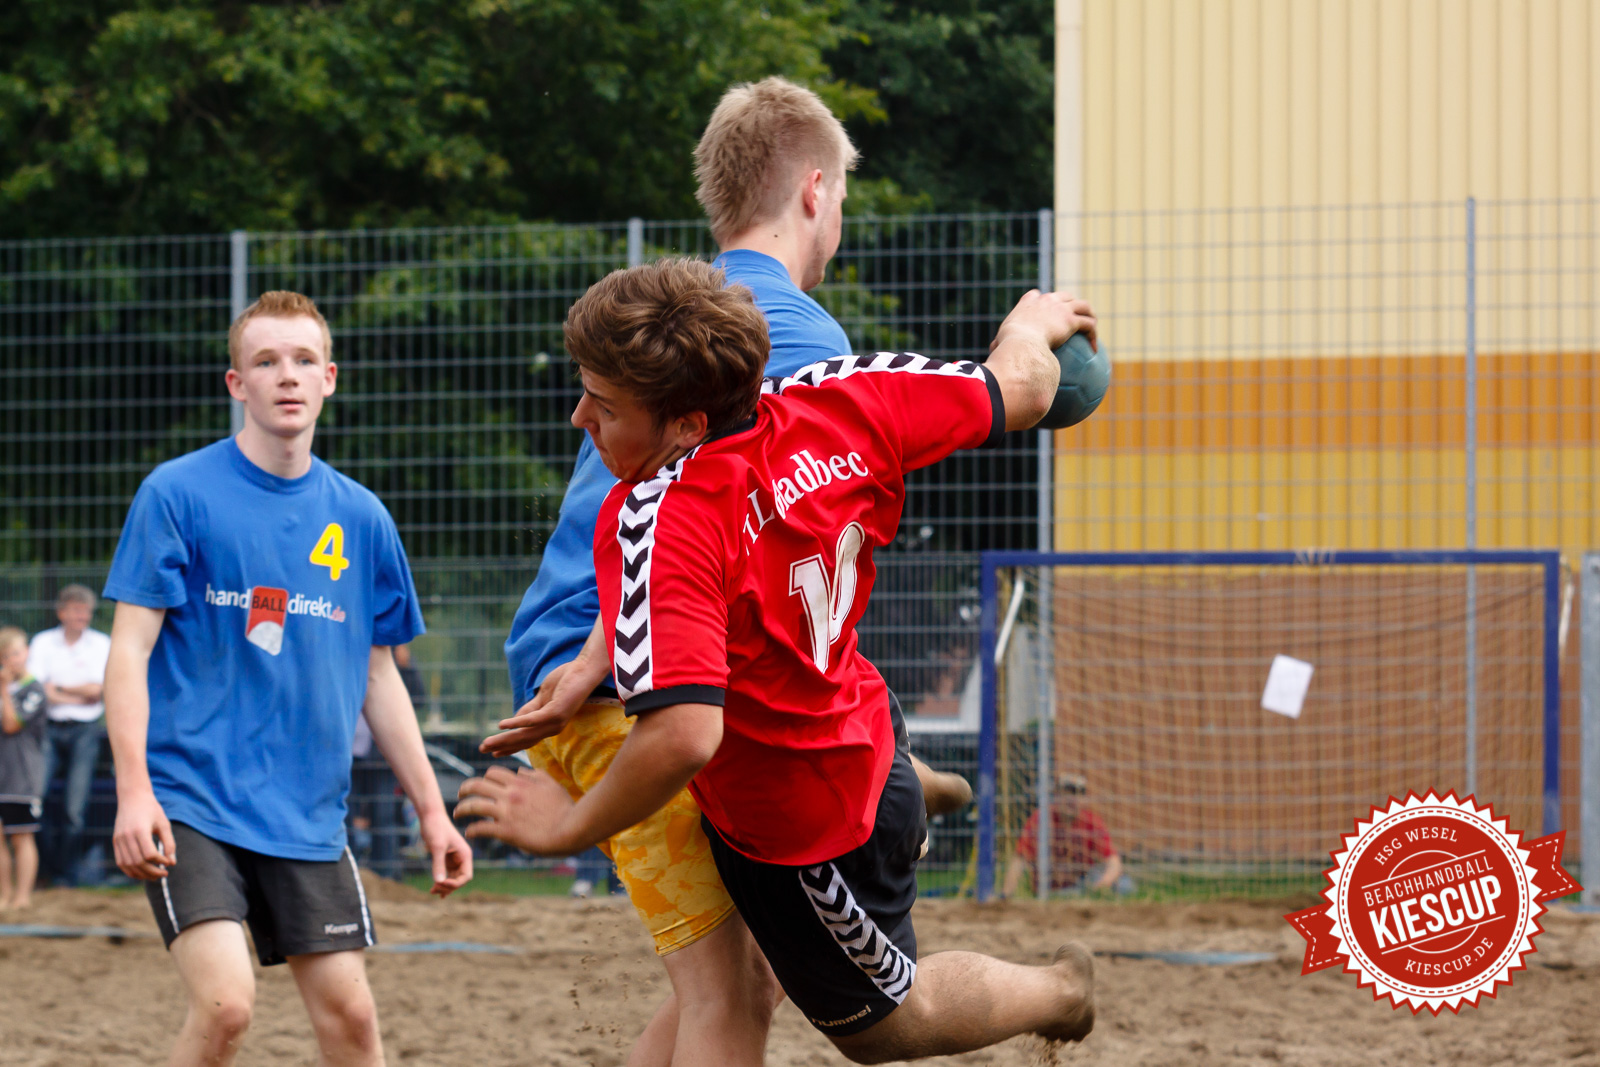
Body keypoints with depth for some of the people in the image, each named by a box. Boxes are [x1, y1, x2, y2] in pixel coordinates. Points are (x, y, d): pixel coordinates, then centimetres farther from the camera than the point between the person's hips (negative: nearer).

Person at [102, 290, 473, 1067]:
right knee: (225, 1002, -20)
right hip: (191, 803, -4)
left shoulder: (361, 519, 9)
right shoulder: (177, 494, -3)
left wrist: (431, 809, 14)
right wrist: (133, 792, -17)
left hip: (307, 814, 4)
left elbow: (378, 676, 17)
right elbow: (131, 649, -6)